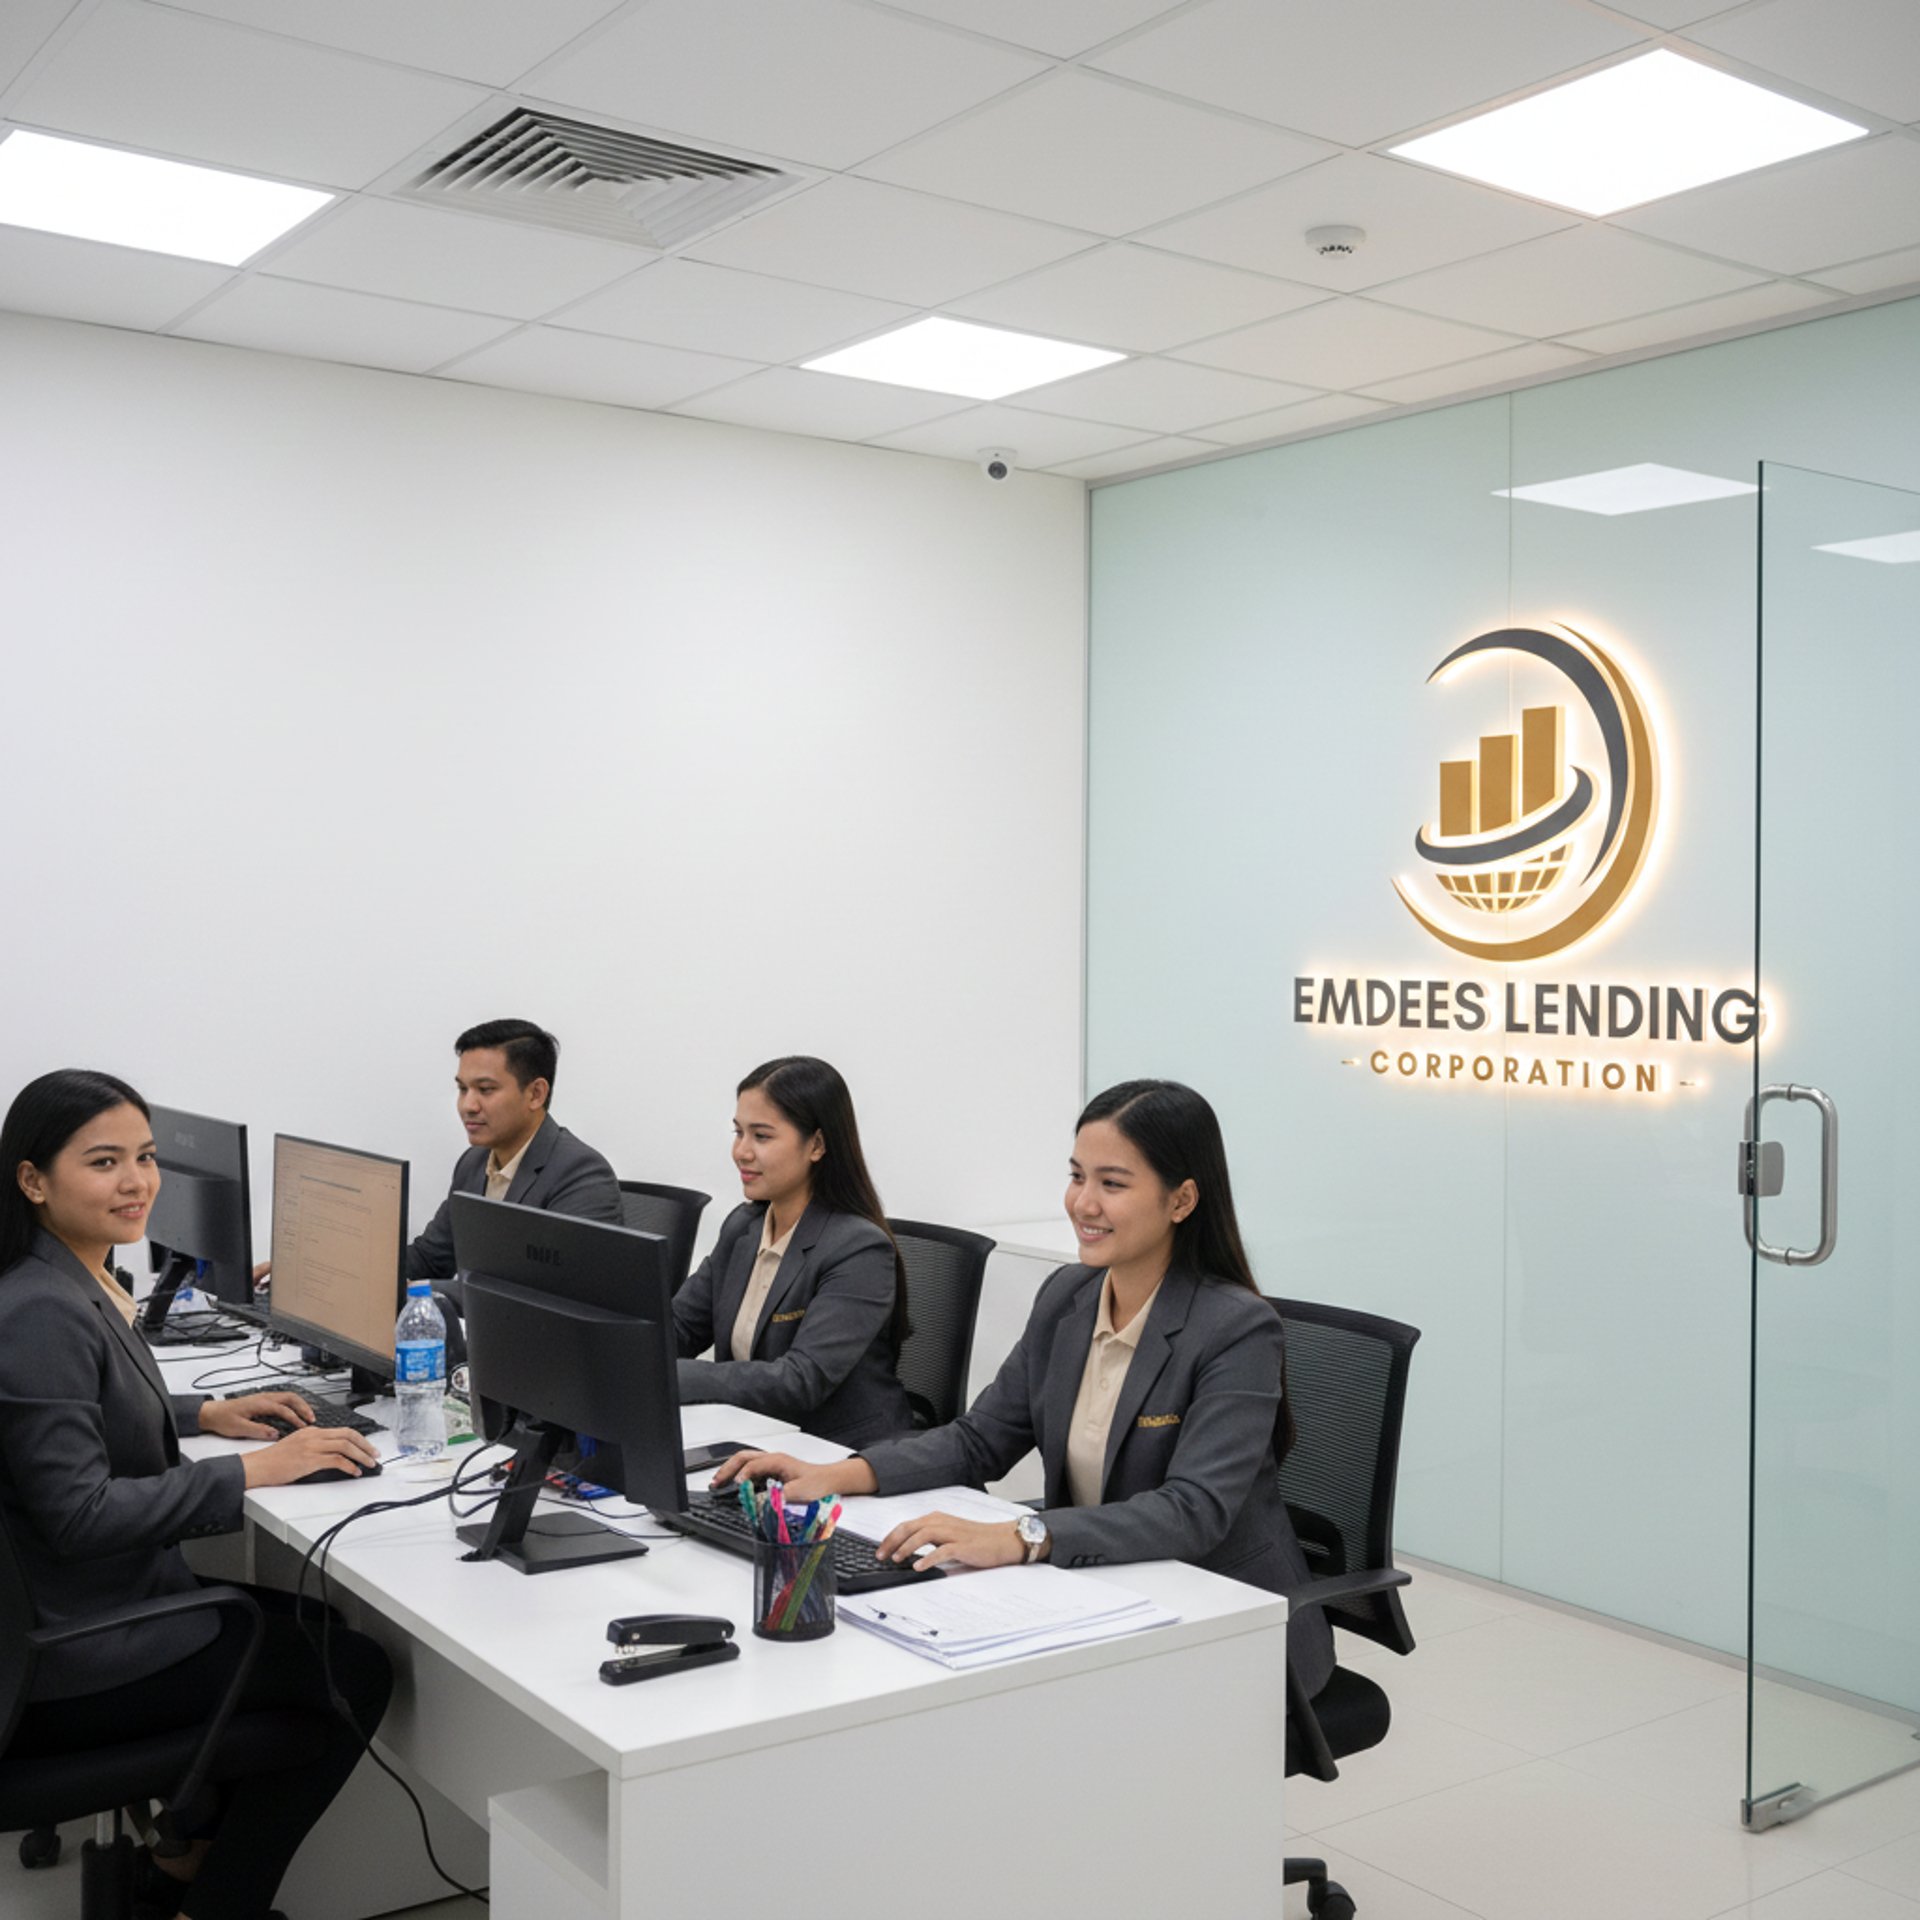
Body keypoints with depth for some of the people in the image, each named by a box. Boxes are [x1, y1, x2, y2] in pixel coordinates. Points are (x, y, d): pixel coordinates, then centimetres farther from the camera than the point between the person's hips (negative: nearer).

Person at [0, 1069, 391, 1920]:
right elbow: (77, 1511, -28)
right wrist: (251, 1471, -25)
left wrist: (206, 1413, 11)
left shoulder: (82, 1284, 5)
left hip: (85, 1610, 10)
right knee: (355, 1674, 1)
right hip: (69, 1667, -10)